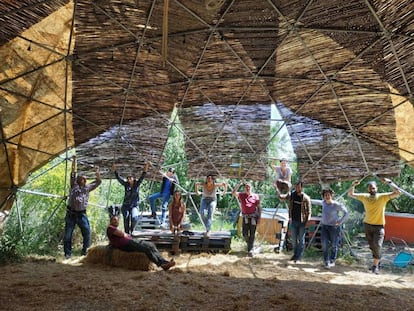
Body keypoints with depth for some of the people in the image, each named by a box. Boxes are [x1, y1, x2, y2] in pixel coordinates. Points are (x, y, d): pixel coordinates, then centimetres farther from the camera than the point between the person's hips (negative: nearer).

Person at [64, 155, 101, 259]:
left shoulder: (87, 187, 10)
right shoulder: (74, 185, 2)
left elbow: (99, 181, 11)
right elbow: (73, 173, -5)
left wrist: (97, 172, -1)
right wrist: (74, 161, -10)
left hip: (82, 214, 3)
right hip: (71, 214, -3)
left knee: (87, 232, -1)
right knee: (68, 234, 1)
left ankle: (85, 250, 12)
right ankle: (67, 253, 12)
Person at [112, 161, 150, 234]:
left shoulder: (137, 184, -3)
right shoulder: (126, 184, -1)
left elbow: (142, 177, -12)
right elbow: (119, 178, -5)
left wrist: (145, 168, -23)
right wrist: (115, 171, -15)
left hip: (134, 206, -2)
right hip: (126, 206, 2)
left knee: (134, 217, -21)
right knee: (126, 220, 5)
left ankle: (131, 230, 1)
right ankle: (127, 233, 20)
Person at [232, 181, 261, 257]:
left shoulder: (255, 196, 4)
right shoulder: (241, 195, 7)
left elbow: (259, 207, 4)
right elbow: (234, 193, -10)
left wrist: (259, 218, -2)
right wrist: (238, 184, -15)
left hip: (253, 217, -1)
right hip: (245, 217, 1)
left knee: (252, 234, -3)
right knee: (245, 234, 1)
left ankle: (250, 250, 1)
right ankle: (249, 244, 31)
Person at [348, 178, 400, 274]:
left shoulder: (383, 197, -11)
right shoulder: (364, 197, -3)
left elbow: (397, 193, -20)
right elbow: (350, 194, 4)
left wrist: (389, 182, -29)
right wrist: (353, 185, -13)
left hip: (379, 226, -4)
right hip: (367, 225, 4)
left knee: (377, 245, -16)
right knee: (372, 246, 13)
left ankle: (375, 266, -2)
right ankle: (377, 261, 34)